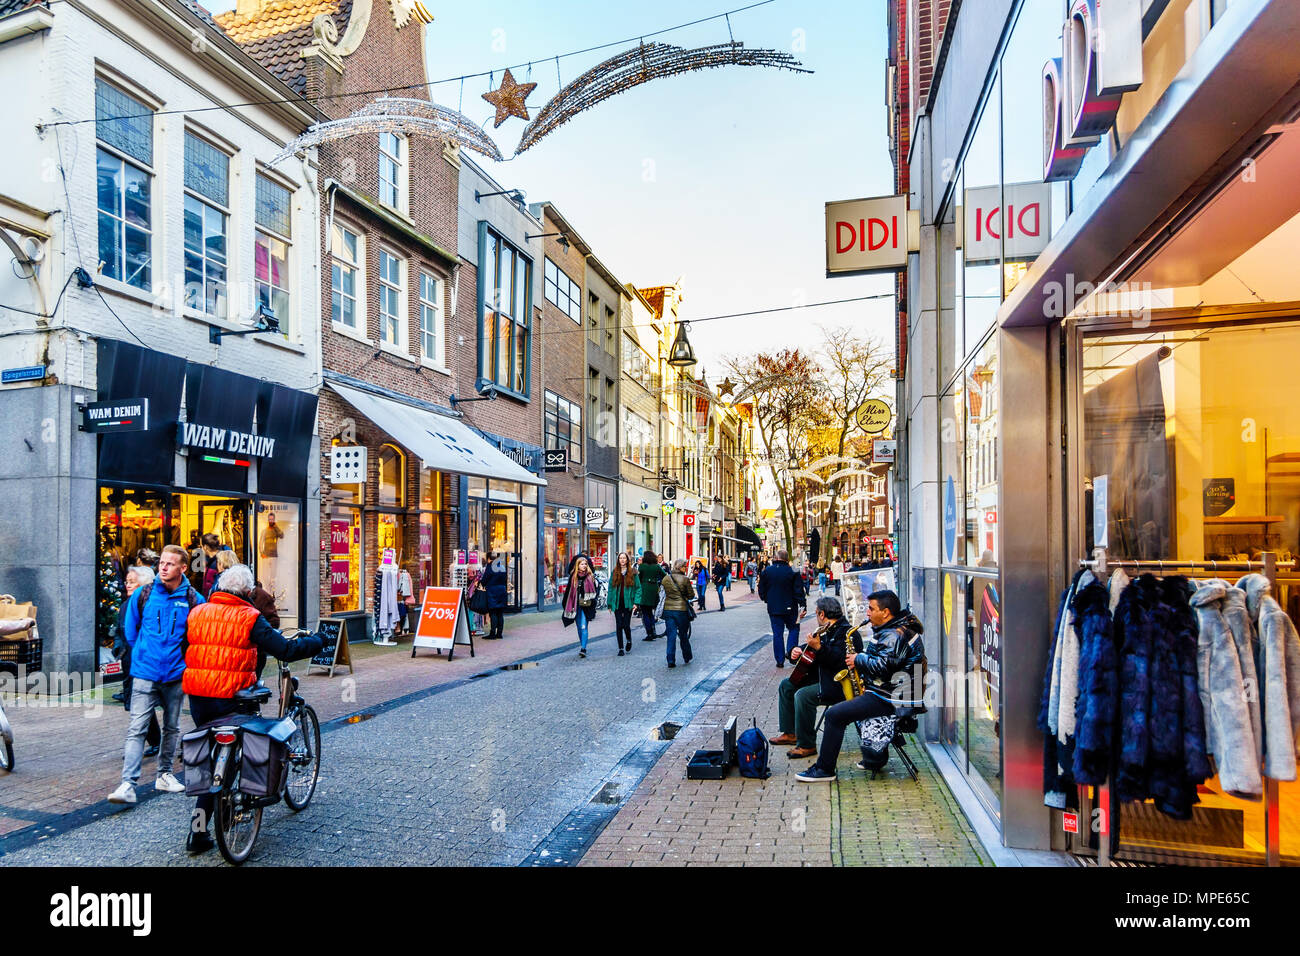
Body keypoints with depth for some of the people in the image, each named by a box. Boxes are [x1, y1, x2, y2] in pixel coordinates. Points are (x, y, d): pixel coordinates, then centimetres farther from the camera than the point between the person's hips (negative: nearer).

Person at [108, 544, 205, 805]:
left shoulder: (193, 600, -2)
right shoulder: (143, 595, 0)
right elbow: (131, 630, 13)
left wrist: (184, 662, 6)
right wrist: (142, 656, 14)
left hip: (175, 676, 1)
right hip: (145, 674, -1)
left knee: (172, 728, 13)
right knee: (137, 729, -8)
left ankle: (164, 774, 28)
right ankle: (128, 784, -8)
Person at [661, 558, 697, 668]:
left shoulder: (666, 579, 2)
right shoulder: (685, 579, -11)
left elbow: (664, 593, 11)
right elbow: (691, 595, -4)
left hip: (668, 609, 3)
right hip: (681, 609, -3)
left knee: (671, 635, 7)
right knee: (683, 635, 13)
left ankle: (671, 661, 2)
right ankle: (687, 657, 28)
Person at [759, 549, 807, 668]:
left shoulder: (766, 571, -2)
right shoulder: (793, 572, -9)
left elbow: (761, 591, 5)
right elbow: (799, 591, -10)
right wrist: (803, 606, -4)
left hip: (773, 608, 2)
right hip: (790, 608, -2)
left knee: (777, 633, 7)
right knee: (793, 629, 17)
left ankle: (780, 660, 9)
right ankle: (790, 651, 1)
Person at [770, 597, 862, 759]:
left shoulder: (845, 631, -18)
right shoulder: (827, 631, 14)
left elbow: (839, 660, -32)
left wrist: (819, 647, -39)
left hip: (838, 684, -11)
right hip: (821, 677, 11)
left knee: (803, 695, -30)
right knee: (786, 685, 13)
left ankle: (807, 745, -18)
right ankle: (790, 733, 16)